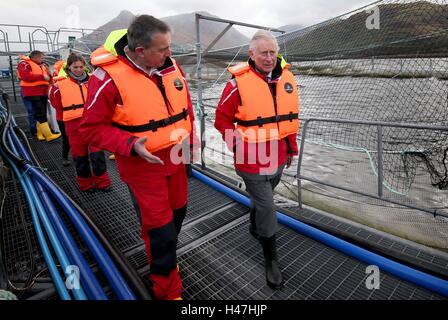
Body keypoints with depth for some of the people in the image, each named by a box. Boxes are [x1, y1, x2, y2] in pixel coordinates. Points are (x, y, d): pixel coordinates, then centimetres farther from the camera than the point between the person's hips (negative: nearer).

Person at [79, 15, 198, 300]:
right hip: (143, 164, -6)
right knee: (160, 228, 2)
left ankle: (164, 258, 53)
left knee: (178, 211, 21)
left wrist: (188, 145, 11)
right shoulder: (109, 76, -19)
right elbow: (93, 127, -13)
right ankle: (168, 289, 29)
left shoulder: (170, 66, -1)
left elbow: (186, 108, 10)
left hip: (175, 159, 7)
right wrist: (130, 145, -27)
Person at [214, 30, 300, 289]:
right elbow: (223, 120, -7)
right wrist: (239, 146, -12)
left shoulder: (287, 78, 3)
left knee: (263, 199, 26)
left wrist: (291, 148, 15)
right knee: (267, 208, 2)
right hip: (253, 161, -6)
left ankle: (254, 227, 55)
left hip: (278, 158, 6)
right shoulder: (239, 82, -15)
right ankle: (272, 260, 23)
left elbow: (291, 117, 12)